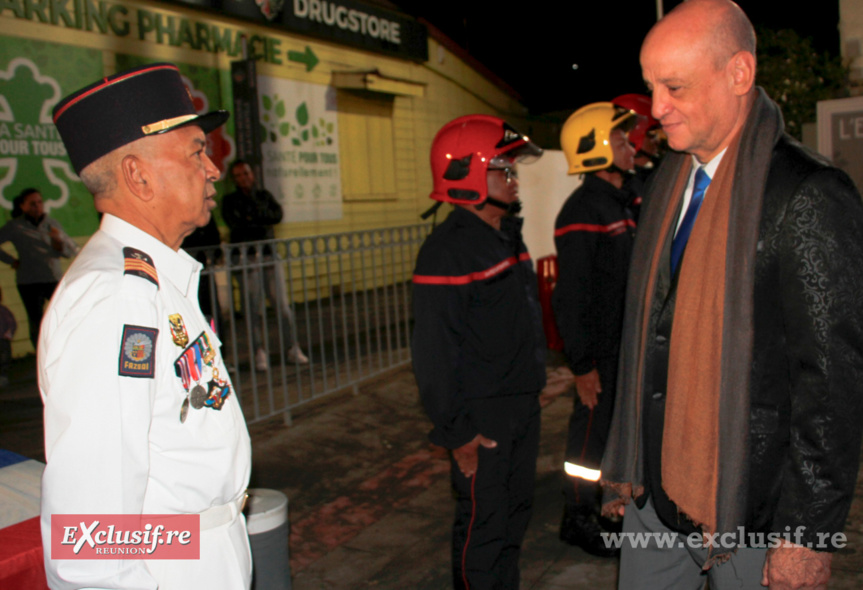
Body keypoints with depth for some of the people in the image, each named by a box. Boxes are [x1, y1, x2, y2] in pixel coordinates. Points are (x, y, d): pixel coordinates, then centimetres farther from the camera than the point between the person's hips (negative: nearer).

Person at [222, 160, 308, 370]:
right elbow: (234, 223, -9)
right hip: (246, 257, -2)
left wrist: (254, 215, -10)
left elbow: (277, 215, -2)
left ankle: (293, 348, 8)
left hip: (270, 255, 2)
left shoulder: (265, 195, 15)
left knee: (282, 304, -1)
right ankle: (260, 352, 7)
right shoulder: (230, 200, 7)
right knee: (254, 307, -3)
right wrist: (262, 223, -4)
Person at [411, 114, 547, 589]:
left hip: (523, 407, 9)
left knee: (516, 510, 20)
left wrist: (532, 389, 19)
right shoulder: (446, 251, -20)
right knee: (484, 523, 5)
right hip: (482, 417, -9)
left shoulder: (508, 234, 10)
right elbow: (434, 354, -20)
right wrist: (458, 433, -17)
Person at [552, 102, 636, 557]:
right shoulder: (582, 212, -19)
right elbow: (571, 296, -22)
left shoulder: (620, 202, 11)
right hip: (599, 350, -9)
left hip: (625, 344, 9)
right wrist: (582, 364, -21)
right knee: (592, 427, 3)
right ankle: (577, 519, 21)